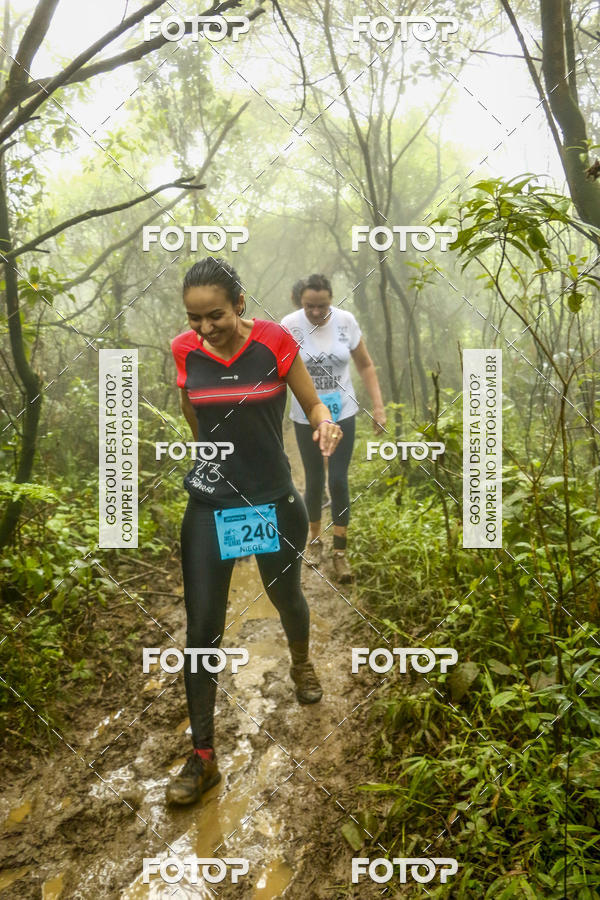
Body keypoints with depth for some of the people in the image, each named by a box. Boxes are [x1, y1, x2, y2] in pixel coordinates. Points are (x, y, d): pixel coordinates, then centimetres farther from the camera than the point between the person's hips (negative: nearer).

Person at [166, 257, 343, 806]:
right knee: (202, 627, -1)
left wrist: (325, 422, -21)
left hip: (274, 500, 0)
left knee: (285, 595, 21)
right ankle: (203, 757, 14)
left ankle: (301, 662, 57)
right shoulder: (183, 352, -4)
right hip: (209, 505, 1)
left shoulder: (275, 341, -10)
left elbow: (313, 404, -3)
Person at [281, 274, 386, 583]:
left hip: (342, 414, 1)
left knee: (338, 481, -2)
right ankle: (315, 539, 36)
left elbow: (365, 365, 1)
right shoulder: (289, 325, -14)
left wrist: (378, 406, -6)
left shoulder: (346, 321, -9)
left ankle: (340, 553, 11)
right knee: (314, 481, 10)